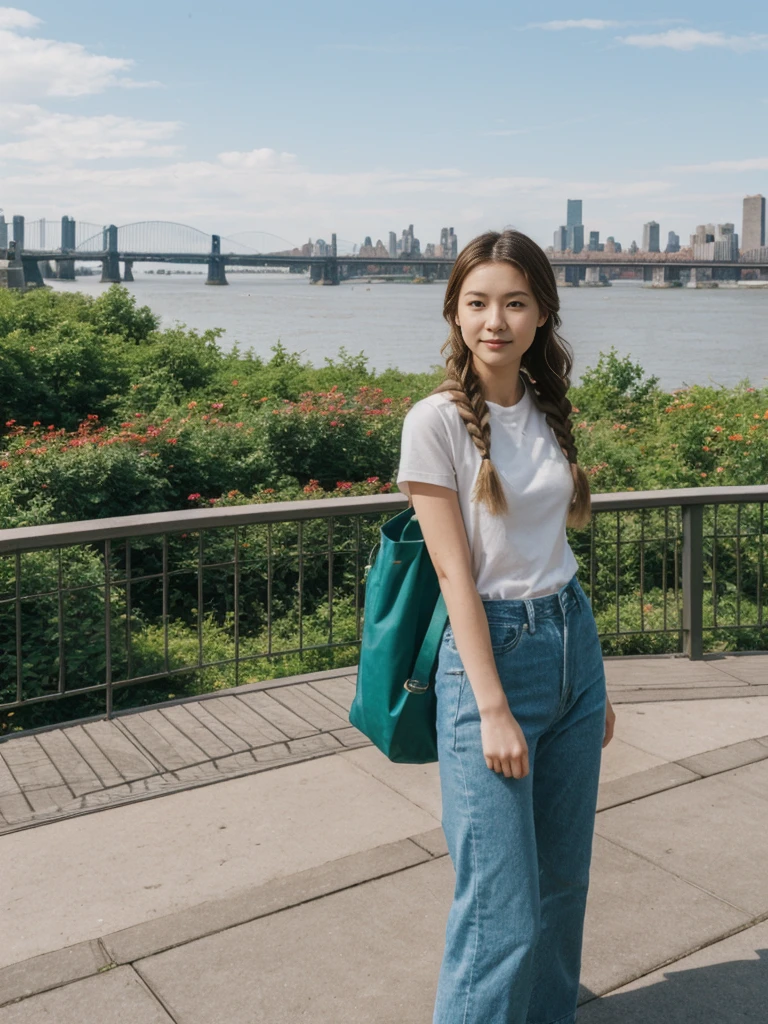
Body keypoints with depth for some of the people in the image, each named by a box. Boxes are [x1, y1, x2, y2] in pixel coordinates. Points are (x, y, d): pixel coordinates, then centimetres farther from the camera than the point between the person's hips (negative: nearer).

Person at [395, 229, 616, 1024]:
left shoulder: (546, 411, 6)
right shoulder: (436, 421, -12)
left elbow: (556, 548, 11)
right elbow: (455, 574, -14)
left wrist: (595, 680, 13)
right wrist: (493, 707, -16)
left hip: (572, 642, 7)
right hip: (490, 651, -6)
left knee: (563, 880, 17)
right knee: (502, 909, -3)